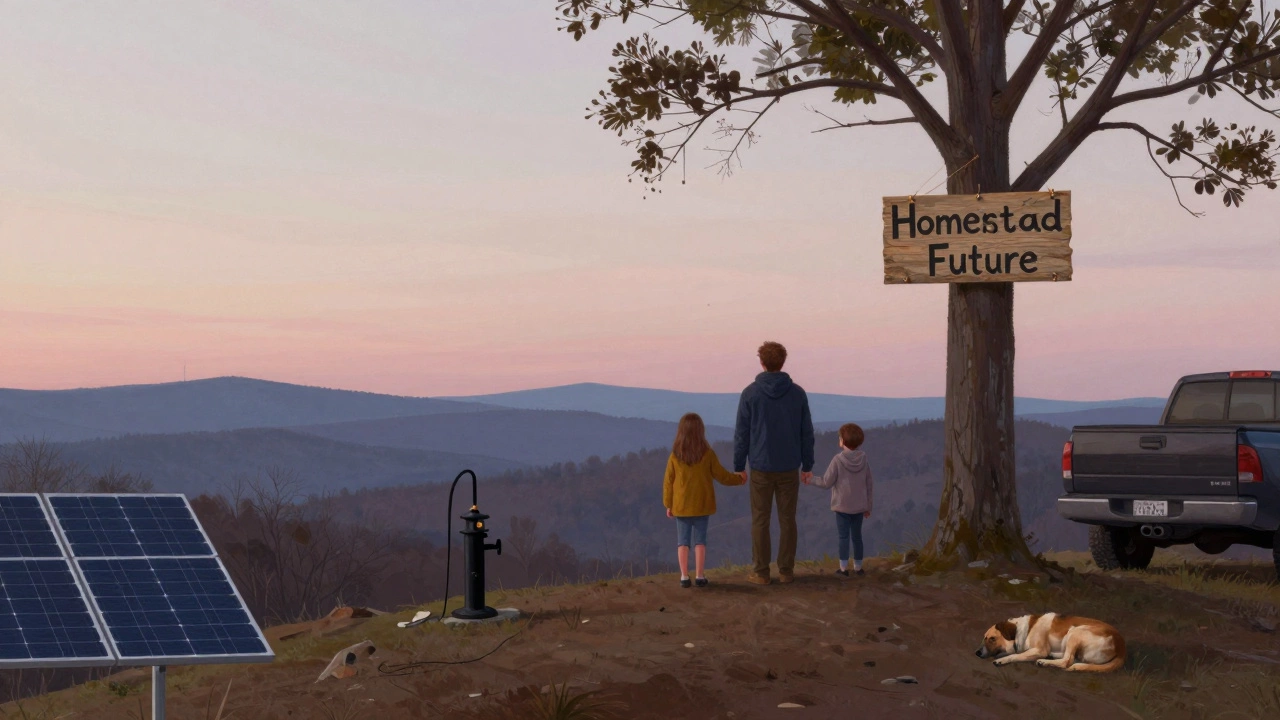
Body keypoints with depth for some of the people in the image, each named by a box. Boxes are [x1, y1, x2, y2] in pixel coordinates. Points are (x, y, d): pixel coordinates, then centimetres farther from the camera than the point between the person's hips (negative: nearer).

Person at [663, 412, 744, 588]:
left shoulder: (675, 456, -7)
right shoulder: (708, 454, -9)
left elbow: (668, 482, -2)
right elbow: (722, 476, -1)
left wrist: (668, 505, 9)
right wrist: (739, 479, 16)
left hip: (681, 506, 0)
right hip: (702, 506, 0)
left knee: (683, 541, 7)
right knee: (700, 540, 7)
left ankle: (684, 576, 3)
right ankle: (700, 576, 5)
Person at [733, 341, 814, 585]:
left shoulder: (750, 393, -9)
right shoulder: (797, 393, -3)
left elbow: (742, 433, -6)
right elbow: (806, 432, 1)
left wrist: (739, 466, 4)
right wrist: (808, 465, 11)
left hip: (761, 468, -2)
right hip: (789, 468, 2)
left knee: (760, 520, 6)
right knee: (787, 519, 10)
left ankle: (761, 572, 8)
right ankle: (786, 570, 12)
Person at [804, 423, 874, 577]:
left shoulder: (838, 460, -15)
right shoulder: (863, 461, -2)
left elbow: (827, 482, -11)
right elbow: (868, 485, 4)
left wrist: (812, 480, 7)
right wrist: (868, 506, 14)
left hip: (842, 507, -4)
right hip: (859, 507, 4)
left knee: (844, 537, 2)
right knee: (857, 536, 13)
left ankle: (844, 568, 2)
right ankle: (858, 567, 19)